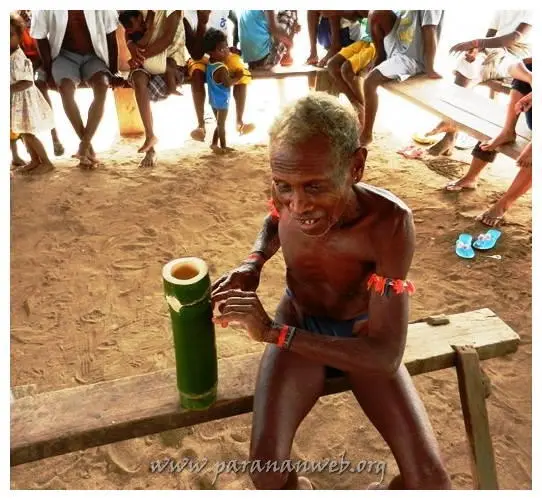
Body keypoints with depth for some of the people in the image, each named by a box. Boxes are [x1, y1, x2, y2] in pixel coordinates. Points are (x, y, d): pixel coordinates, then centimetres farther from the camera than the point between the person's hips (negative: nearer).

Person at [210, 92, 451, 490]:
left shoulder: (389, 222, -36)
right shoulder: (289, 195, -23)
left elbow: (387, 356, -35)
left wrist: (273, 332, -35)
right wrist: (253, 264, -15)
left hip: (363, 335, -1)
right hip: (299, 322, 2)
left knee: (431, 481, -14)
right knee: (265, 468, -19)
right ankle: (295, 490, 19)